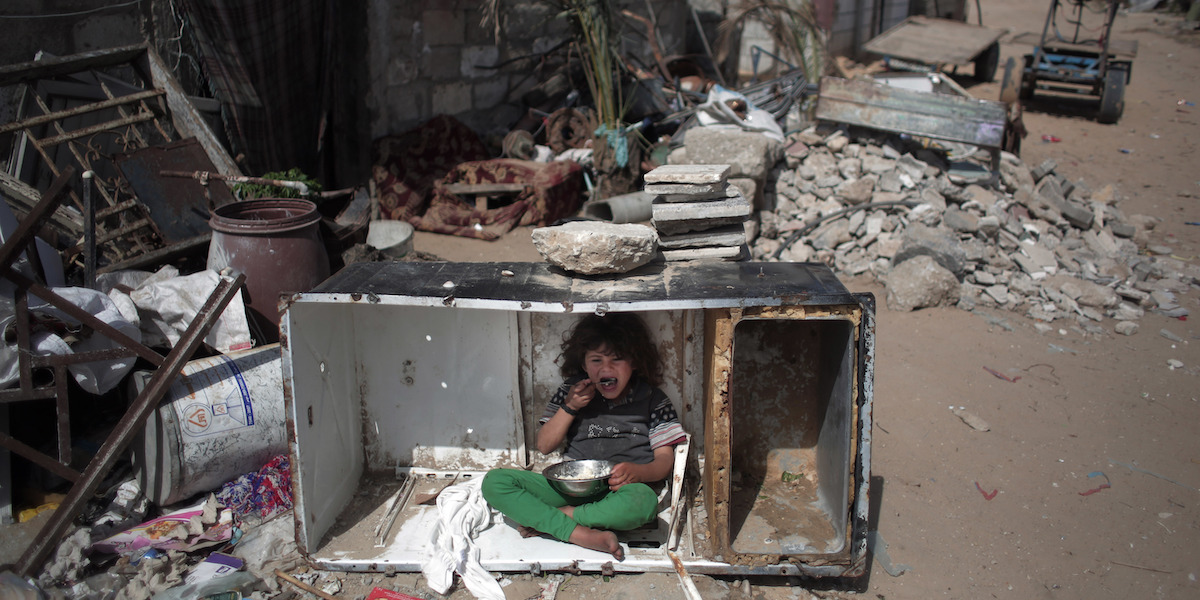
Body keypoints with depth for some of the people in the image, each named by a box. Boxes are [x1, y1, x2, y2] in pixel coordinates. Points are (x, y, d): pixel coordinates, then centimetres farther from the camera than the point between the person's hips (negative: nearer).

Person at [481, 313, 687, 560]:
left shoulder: (653, 401, 3)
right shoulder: (571, 392, 9)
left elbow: (665, 460, 0)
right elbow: (544, 446, 9)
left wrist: (636, 472, -22)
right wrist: (569, 408, -6)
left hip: (617, 492, -2)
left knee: (643, 501, -41)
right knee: (494, 482, -18)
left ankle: (548, 518, -21)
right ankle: (578, 533, -30)